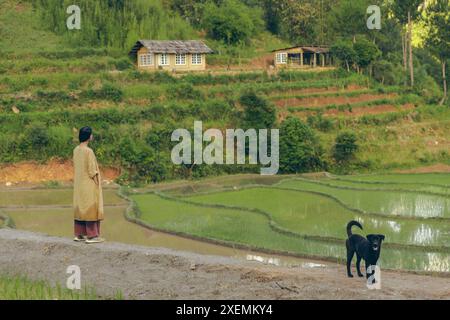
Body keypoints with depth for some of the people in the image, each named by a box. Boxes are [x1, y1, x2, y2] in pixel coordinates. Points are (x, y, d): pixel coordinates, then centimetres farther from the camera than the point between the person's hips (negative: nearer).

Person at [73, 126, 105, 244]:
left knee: (80, 207, 12)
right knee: (91, 208, -3)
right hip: (89, 184, -8)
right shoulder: (88, 151, -19)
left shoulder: (76, 150, 4)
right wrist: (97, 184, -9)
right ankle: (91, 236, -1)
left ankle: (79, 234, 16)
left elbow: (76, 168, 11)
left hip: (79, 184, 8)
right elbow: (92, 171, -17)